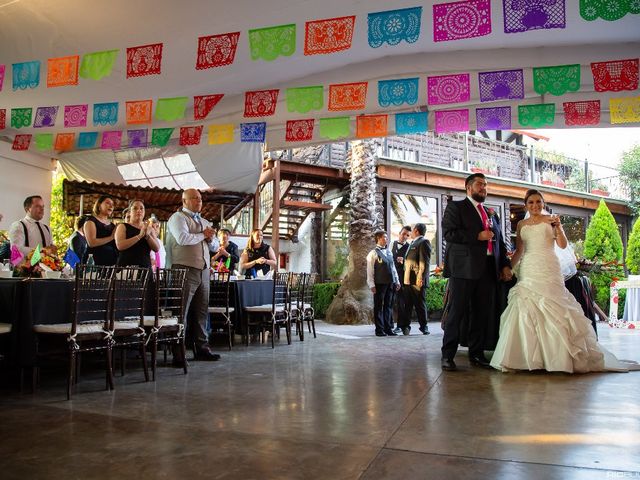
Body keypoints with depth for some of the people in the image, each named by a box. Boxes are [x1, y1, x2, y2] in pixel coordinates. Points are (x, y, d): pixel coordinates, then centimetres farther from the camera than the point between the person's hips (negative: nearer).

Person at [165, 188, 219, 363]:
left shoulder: (204, 222, 22)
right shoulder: (178, 217, -2)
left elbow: (211, 245, 28)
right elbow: (182, 238, -19)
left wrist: (210, 238, 5)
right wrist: (203, 235, -5)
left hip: (203, 270, 8)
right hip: (185, 269, -8)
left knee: (201, 312, 10)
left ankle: (201, 349, 18)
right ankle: (178, 353, -1)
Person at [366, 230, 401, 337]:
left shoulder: (389, 252, 14)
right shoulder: (373, 253, -6)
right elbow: (369, 271, -8)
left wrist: (397, 281, 15)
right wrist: (372, 285, -12)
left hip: (390, 283, 6)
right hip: (379, 284, -6)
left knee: (389, 306, 10)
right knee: (379, 307, 2)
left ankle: (388, 328, 18)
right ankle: (379, 329, 8)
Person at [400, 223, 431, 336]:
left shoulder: (423, 242, -7)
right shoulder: (412, 243, 22)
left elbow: (425, 262, -15)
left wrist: (421, 278, -21)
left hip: (417, 280, -9)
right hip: (408, 279, 9)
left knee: (420, 304, -1)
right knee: (408, 304, 10)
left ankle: (424, 327, 9)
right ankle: (405, 326, 15)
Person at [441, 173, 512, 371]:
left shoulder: (492, 214, 24)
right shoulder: (455, 207, 5)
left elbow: (500, 242, 22)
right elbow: (449, 233, -9)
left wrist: (505, 265, 9)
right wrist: (477, 236, -13)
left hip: (488, 269, 6)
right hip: (463, 268, -6)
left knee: (482, 313, 7)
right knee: (457, 312, -4)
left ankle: (477, 354, 17)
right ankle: (447, 355, 3)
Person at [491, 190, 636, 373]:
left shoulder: (551, 219, 7)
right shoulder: (521, 224, 15)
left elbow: (563, 245, -2)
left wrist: (558, 227, -17)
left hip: (548, 270, -3)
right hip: (528, 271, 3)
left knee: (552, 308, -8)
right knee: (526, 310, -5)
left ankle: (559, 356, 1)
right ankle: (529, 356, 2)